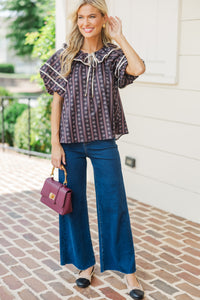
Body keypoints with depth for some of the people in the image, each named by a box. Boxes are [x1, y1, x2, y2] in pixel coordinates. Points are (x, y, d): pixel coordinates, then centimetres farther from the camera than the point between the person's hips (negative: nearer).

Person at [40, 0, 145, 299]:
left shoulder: (112, 54, 0)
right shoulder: (65, 56, 1)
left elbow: (138, 68, -22)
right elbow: (57, 101, 1)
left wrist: (119, 38, -11)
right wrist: (55, 143, -4)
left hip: (103, 141, -1)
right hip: (71, 141, 1)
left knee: (114, 205, 2)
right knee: (73, 204, 9)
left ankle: (128, 270, 16)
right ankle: (85, 263, 28)